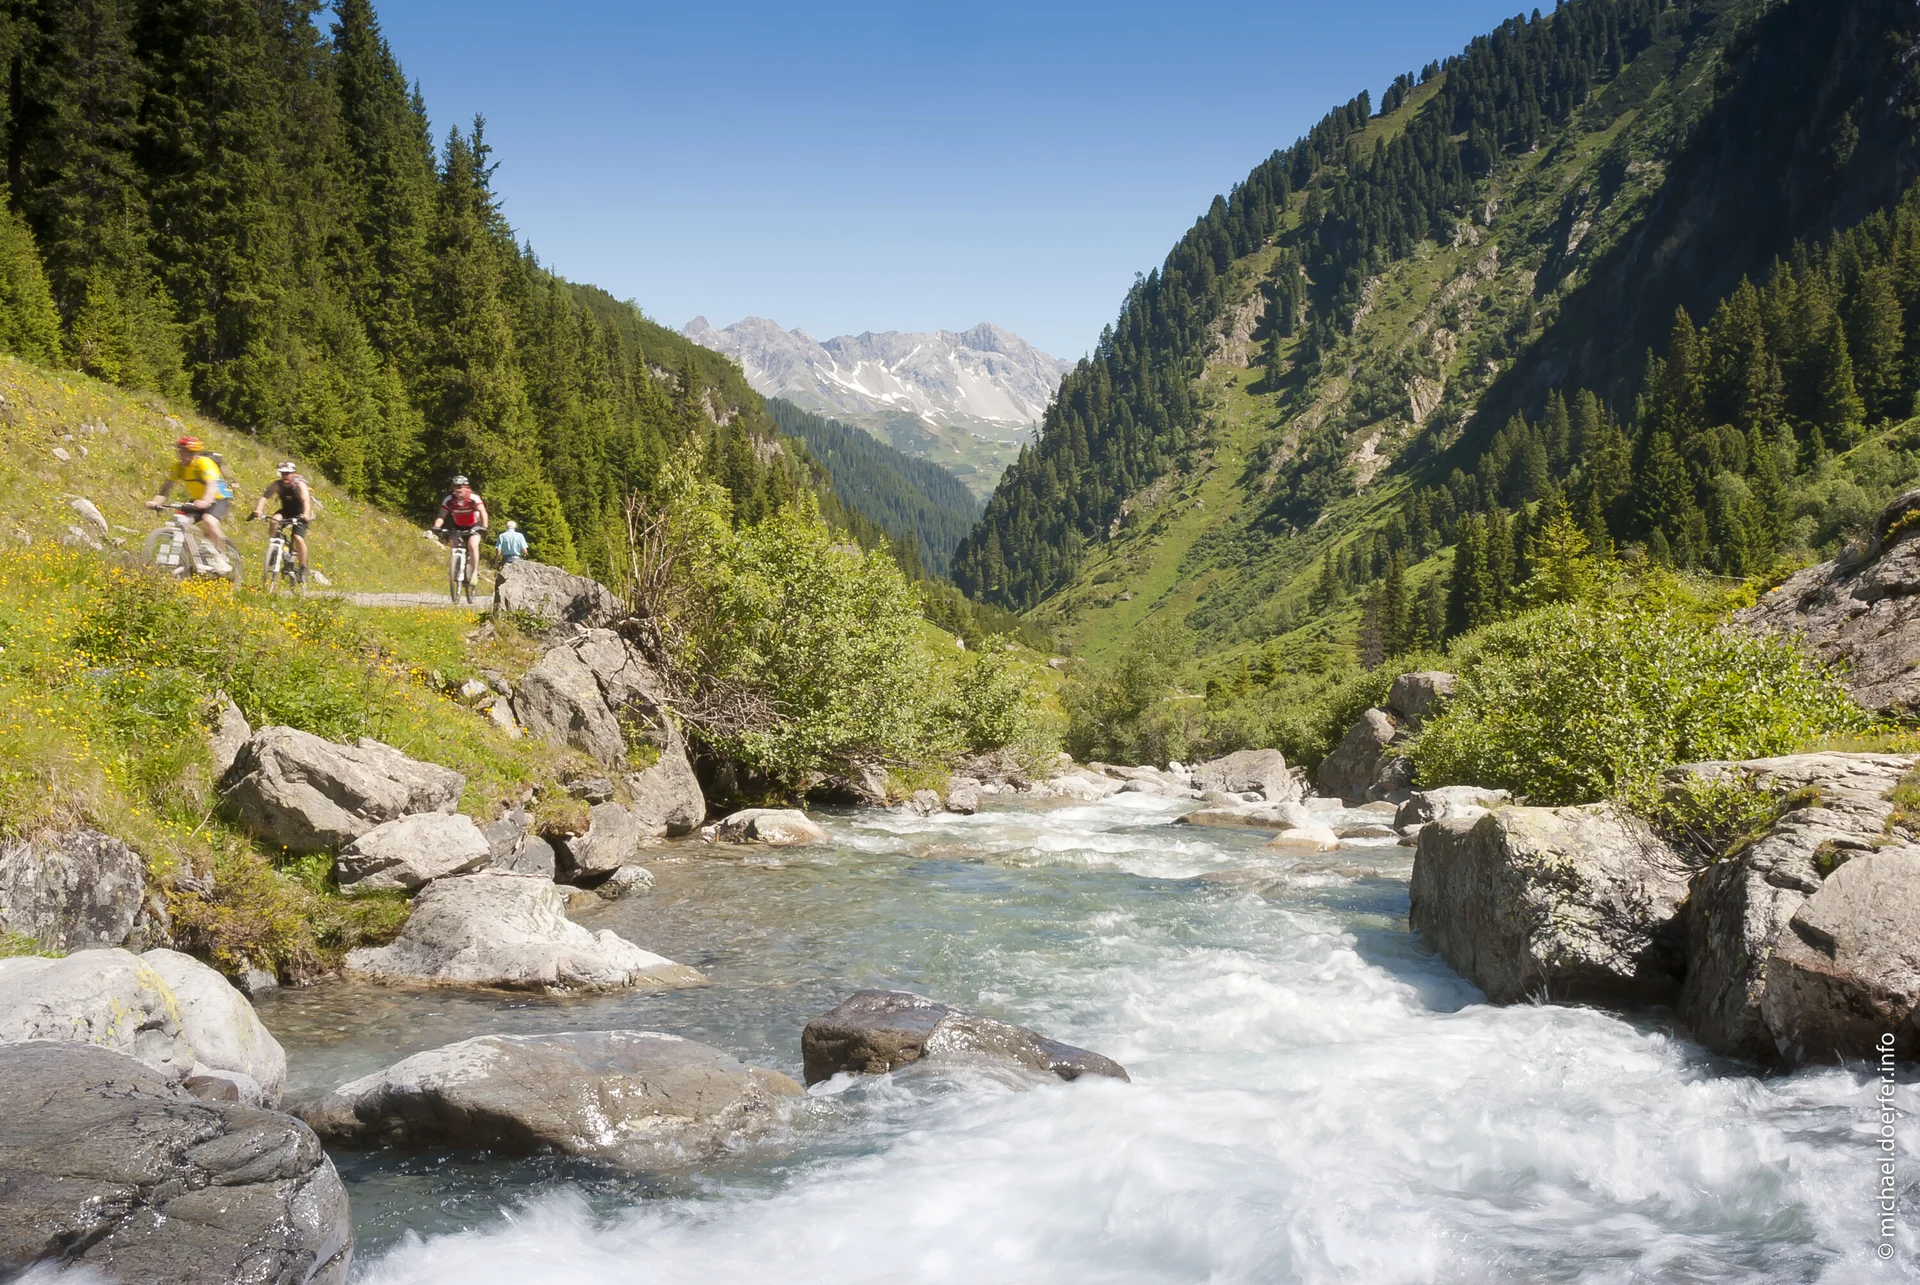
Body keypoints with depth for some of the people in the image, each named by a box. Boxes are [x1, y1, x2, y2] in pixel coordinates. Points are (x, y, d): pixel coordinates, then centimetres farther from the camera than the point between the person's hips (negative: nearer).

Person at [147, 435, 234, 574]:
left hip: (219, 497, -6)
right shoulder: (179, 465, -9)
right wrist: (156, 501, -29)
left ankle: (221, 559, -20)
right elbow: (168, 484, -12)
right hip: (196, 499, 6)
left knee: (209, 521, -33)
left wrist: (205, 502, -58)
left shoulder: (204, 463, -27)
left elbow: (212, 484, -40)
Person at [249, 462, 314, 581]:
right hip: (286, 512, 3)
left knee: (298, 538, -22)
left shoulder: (299, 484, -24)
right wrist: (257, 511, -47)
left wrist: (306, 515, -59)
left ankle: (303, 569, -8)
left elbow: (306, 500, -39)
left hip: (299, 514, -3)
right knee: (274, 521, -30)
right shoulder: (277, 484, -16)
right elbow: (264, 497, -28)